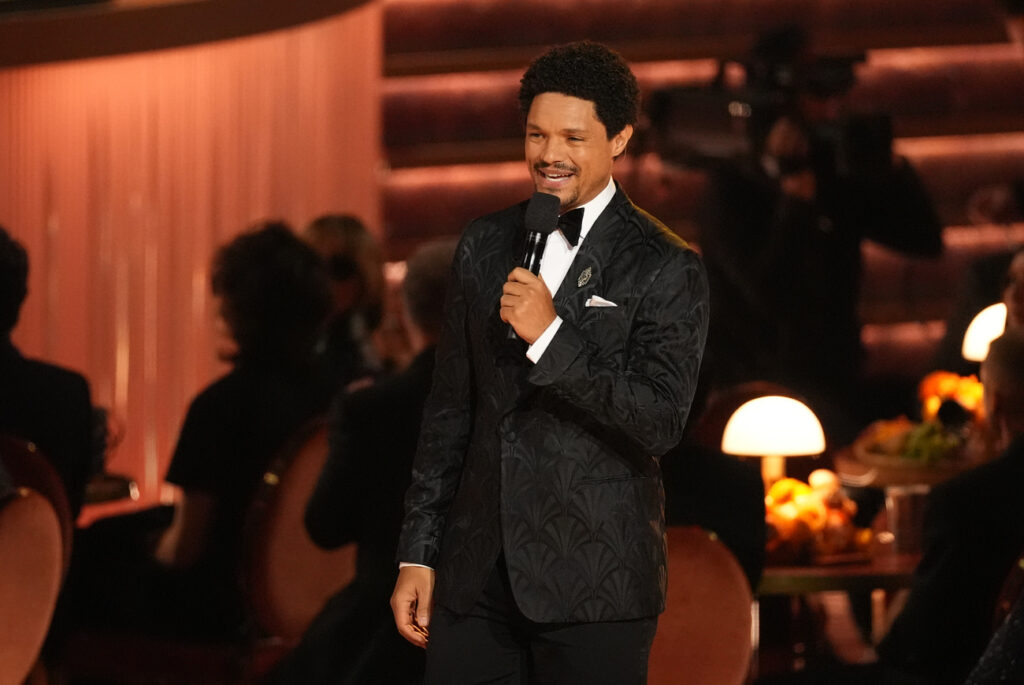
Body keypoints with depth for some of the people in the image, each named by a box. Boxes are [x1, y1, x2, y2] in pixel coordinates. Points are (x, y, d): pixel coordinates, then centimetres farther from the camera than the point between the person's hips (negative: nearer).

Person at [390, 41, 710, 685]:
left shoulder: (666, 267, -5)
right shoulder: (485, 244, 11)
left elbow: (662, 423, -14)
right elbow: (450, 409, 15)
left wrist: (551, 336, -21)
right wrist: (418, 555, 13)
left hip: (594, 584, -4)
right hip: (478, 575, 4)